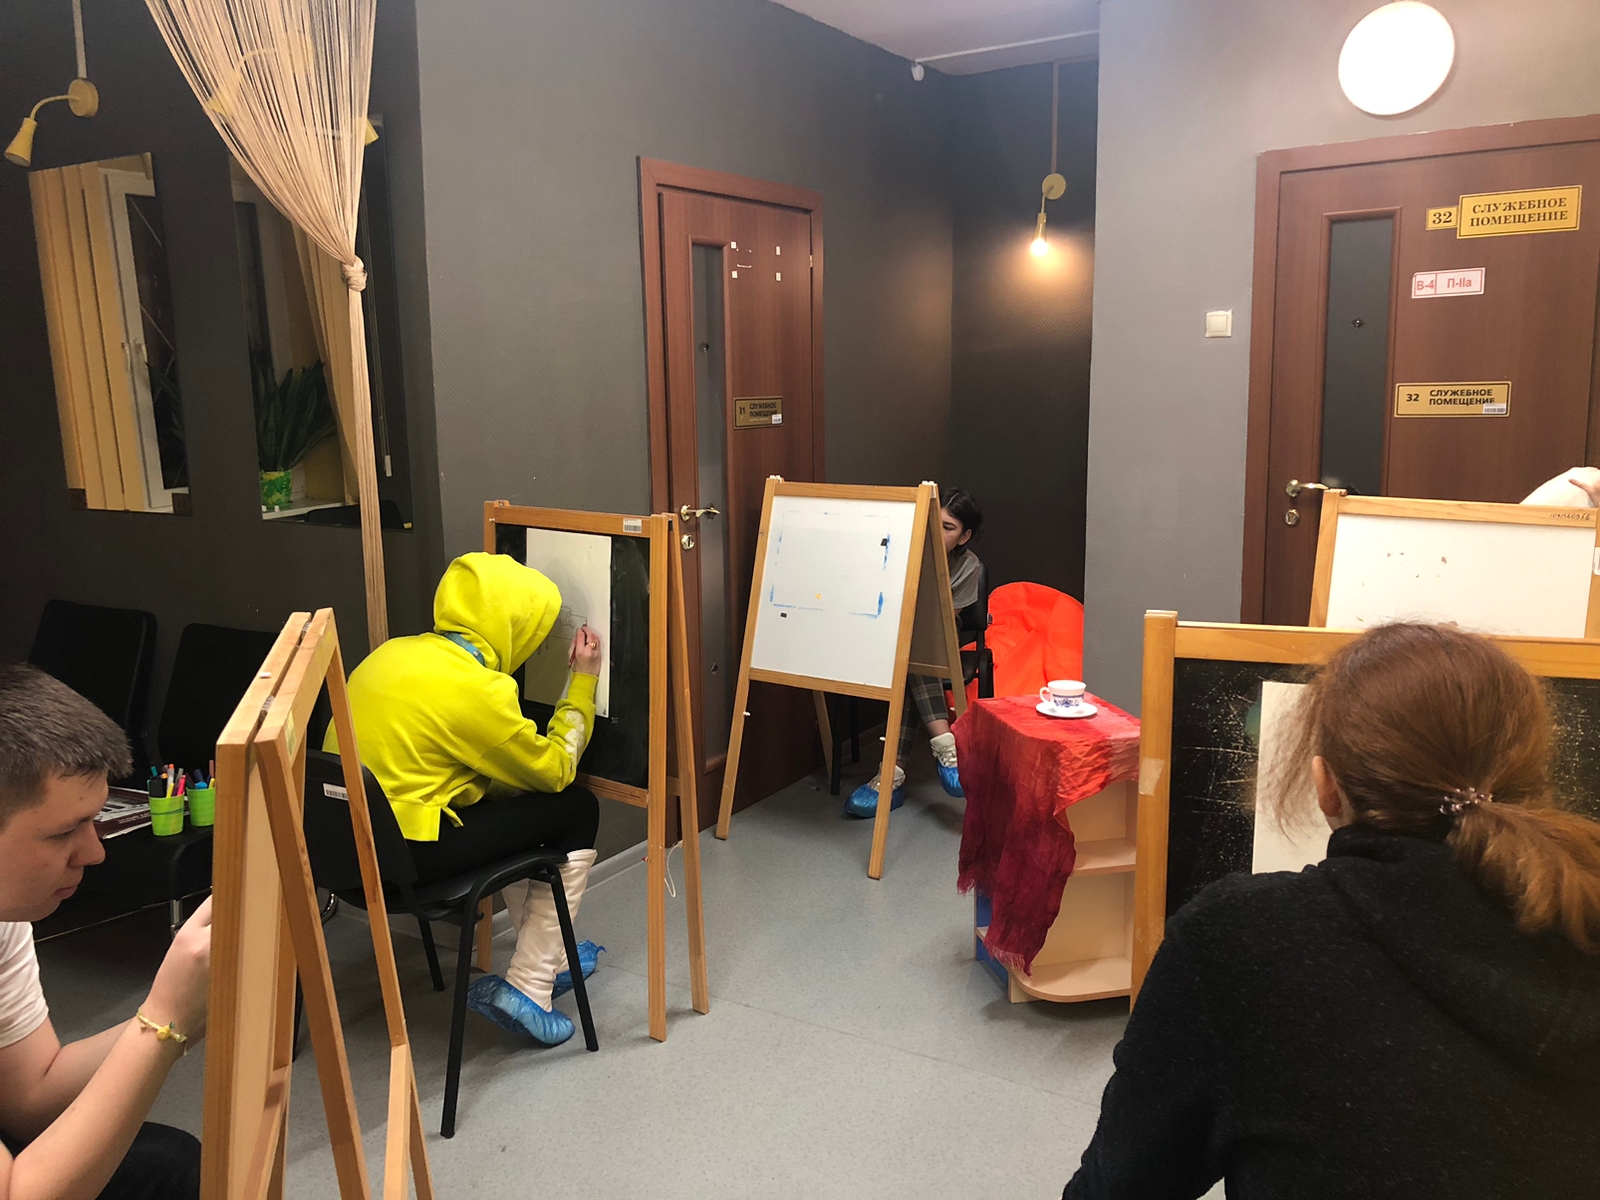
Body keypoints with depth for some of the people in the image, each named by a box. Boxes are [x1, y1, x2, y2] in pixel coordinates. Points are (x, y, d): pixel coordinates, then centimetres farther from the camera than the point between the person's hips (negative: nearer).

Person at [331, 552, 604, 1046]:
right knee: (577, 810, 2)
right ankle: (527, 988, 5)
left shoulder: (393, 652, 6)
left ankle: (546, 954, 33)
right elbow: (554, 770, -5)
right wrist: (583, 684, 5)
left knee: (511, 803, 27)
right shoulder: (476, 688, -19)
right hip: (404, 855, -9)